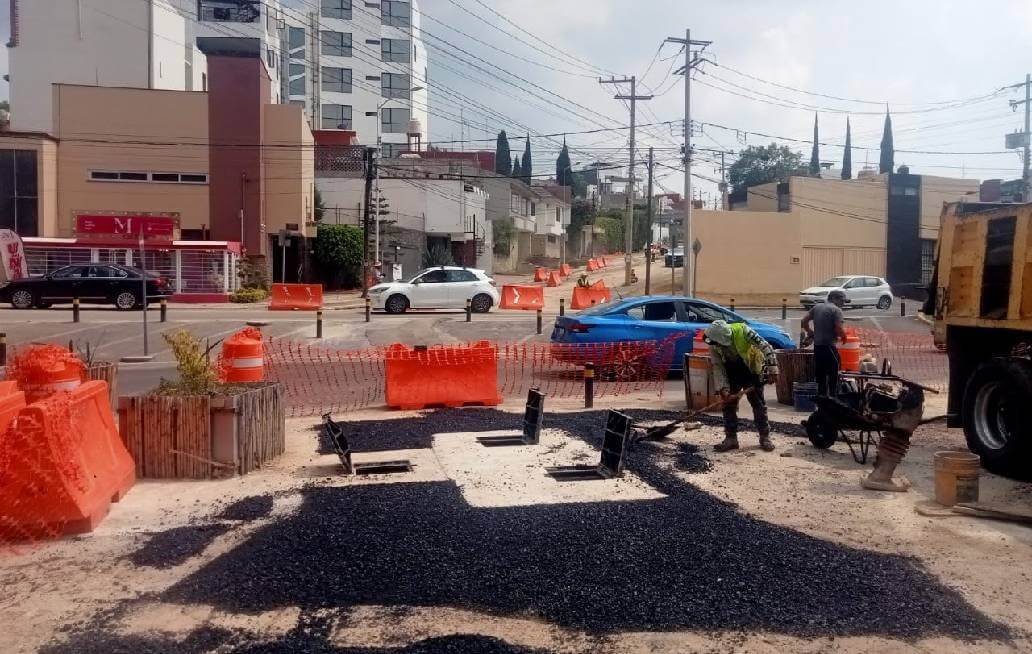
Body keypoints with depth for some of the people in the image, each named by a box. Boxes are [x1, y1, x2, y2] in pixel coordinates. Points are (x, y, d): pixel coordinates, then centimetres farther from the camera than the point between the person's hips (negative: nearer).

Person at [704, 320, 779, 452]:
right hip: (731, 375, 3)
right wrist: (723, 390, -26)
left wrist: (772, 369, -35)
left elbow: (765, 347, -29)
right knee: (728, 404, 1)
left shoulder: (742, 330, -32)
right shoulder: (714, 346, -19)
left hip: (752, 371, -3)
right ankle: (731, 438, 9)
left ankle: (765, 437, 12)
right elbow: (718, 368, -16)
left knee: (758, 404, 2)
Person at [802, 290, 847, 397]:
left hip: (817, 345, 7)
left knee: (820, 375, 13)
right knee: (833, 376, 0)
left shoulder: (817, 307, 12)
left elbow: (804, 321, 10)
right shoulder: (836, 310, -8)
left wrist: (810, 332, 22)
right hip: (829, 346, -7)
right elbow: (838, 329, -17)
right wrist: (843, 336, 2)